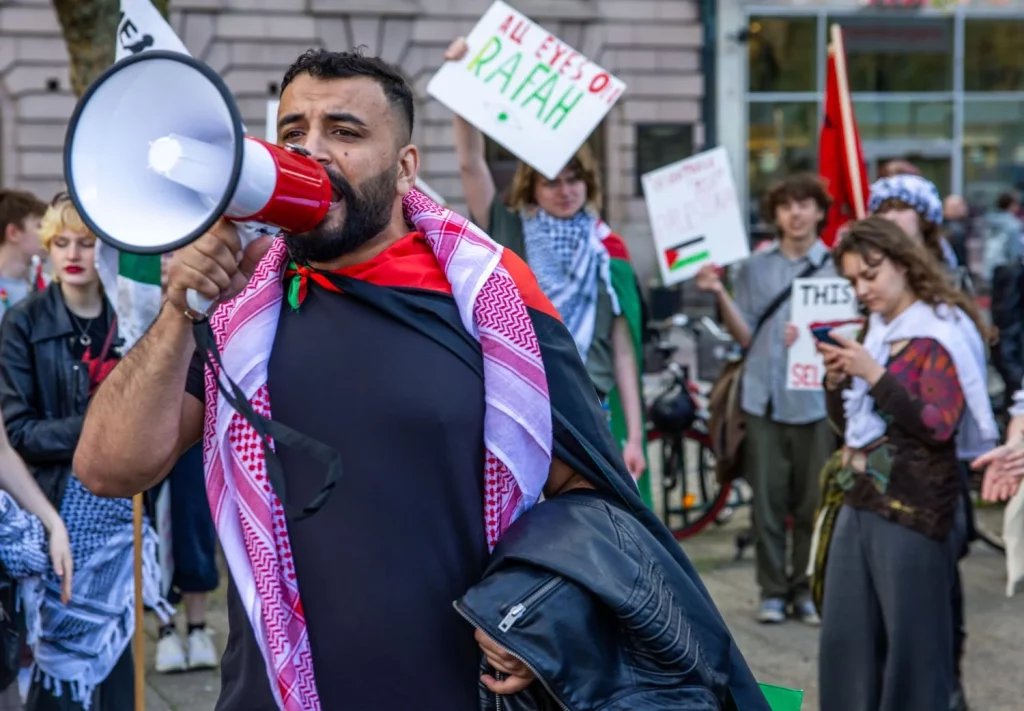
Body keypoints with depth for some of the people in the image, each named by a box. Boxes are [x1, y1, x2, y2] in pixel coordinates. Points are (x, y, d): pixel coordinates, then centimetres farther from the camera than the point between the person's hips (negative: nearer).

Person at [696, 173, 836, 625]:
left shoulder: (837, 267, 5)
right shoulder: (755, 268, 9)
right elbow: (744, 335, 5)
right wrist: (720, 295, -9)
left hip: (816, 398, -1)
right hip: (764, 397, 1)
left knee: (812, 502, 3)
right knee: (767, 500, 3)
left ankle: (806, 589, 15)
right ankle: (773, 590, 13)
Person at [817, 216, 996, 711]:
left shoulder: (940, 333, -8)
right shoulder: (873, 333, 15)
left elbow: (939, 426, -17)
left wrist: (874, 375, -20)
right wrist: (835, 379, 0)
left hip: (914, 509, -8)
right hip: (859, 503, 8)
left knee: (912, 641, -2)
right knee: (845, 638, 8)